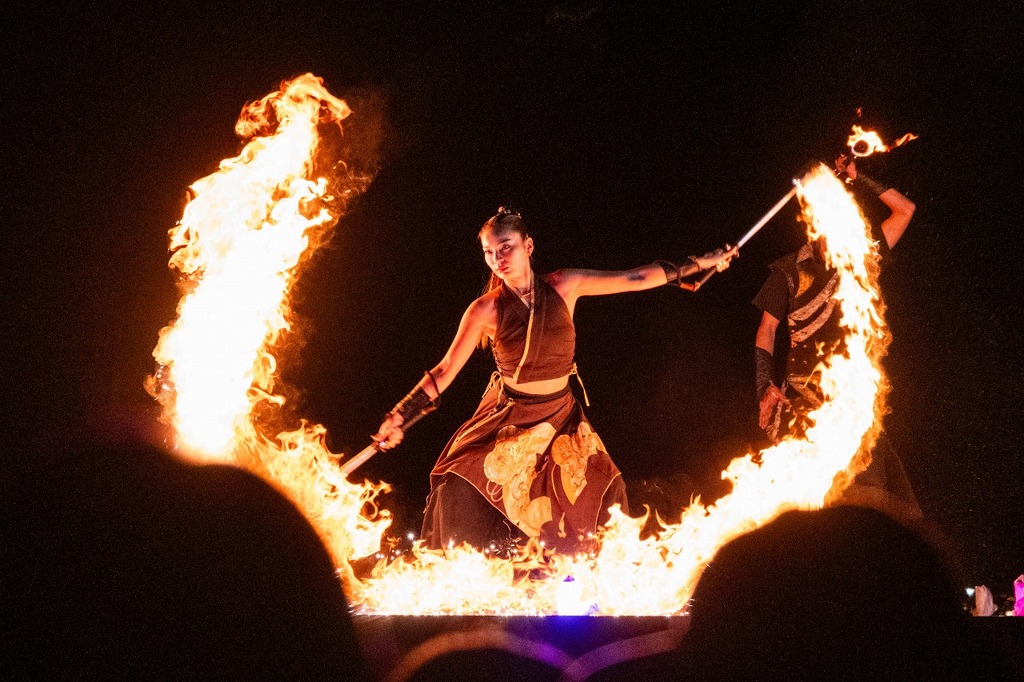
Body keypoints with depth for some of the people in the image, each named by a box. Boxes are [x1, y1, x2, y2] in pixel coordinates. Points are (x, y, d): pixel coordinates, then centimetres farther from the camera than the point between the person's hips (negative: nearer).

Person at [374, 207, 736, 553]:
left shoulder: (563, 287, -8)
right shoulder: (486, 309, -13)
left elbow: (636, 278, -3)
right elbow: (445, 371, -10)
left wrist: (698, 264, -1)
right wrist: (400, 418, -15)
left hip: (561, 418, 2)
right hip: (508, 422, -2)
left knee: (604, 493, -1)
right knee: (458, 492, -14)